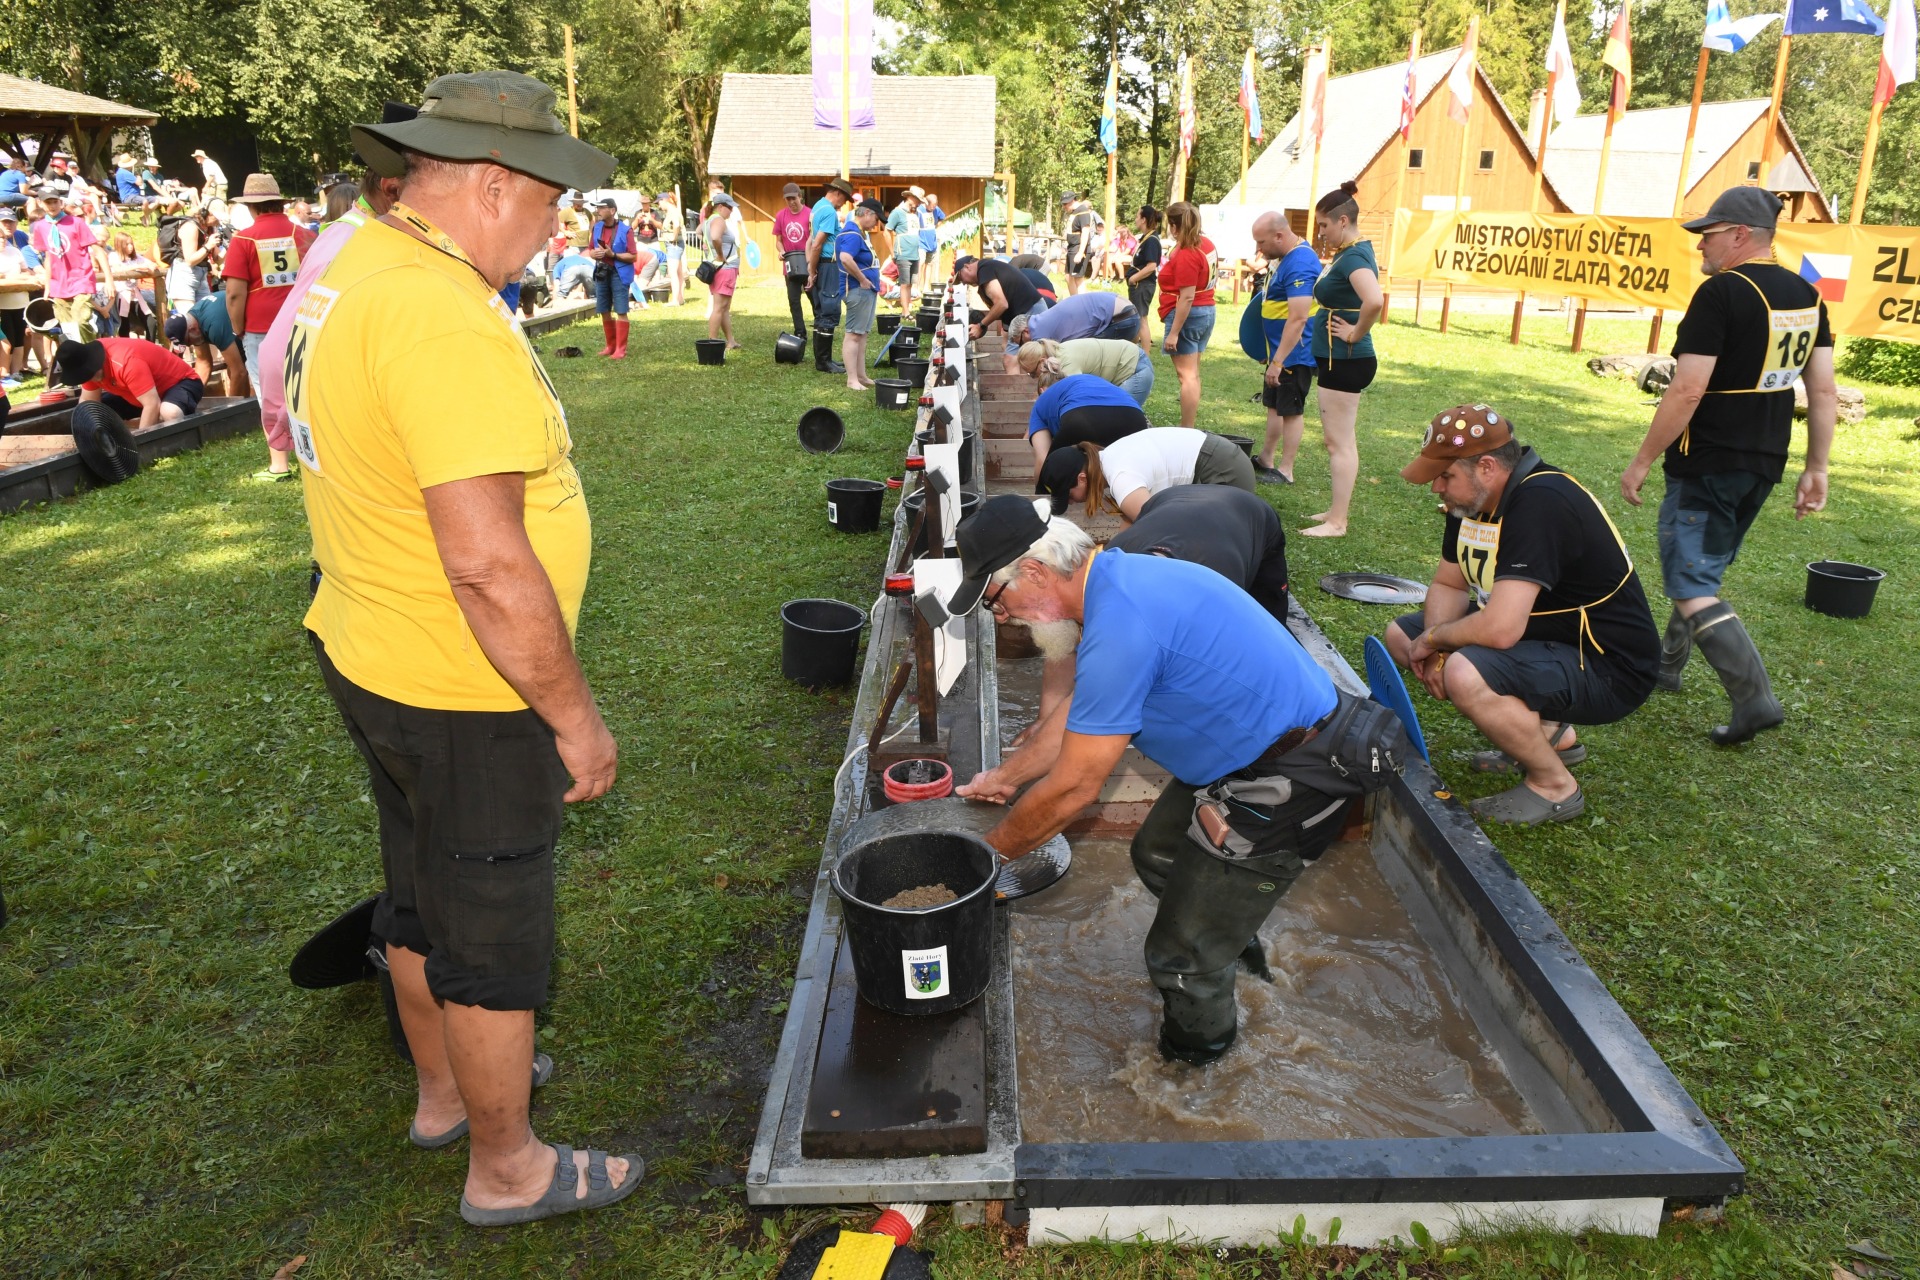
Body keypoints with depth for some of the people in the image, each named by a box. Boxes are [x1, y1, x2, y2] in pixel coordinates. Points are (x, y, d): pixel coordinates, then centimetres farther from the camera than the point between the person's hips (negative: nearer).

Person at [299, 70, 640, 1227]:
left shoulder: (357, 268, 6)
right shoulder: (444, 317, -27)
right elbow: (487, 563, -31)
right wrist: (576, 716, -20)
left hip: (370, 655, 10)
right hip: (464, 696, -10)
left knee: (423, 899, 26)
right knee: (496, 935, 9)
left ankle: (447, 1088, 49)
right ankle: (506, 1168, 31)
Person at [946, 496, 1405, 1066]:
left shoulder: (1120, 628, -29)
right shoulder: (1120, 577, 3)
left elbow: (1071, 789, -22)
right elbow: (1082, 711, 16)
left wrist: (986, 854, -7)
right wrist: (1005, 776, 21)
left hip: (1291, 783, -10)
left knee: (1182, 957, 4)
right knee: (1157, 856, 27)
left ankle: (1194, 1062, 31)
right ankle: (1234, 939, 52)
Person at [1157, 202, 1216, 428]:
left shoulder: (1186, 254, -21)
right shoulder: (1206, 244, 7)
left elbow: (1187, 297, -25)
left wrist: (1173, 333, -24)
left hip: (1187, 315, -10)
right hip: (1207, 311, 10)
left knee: (1186, 374, -8)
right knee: (1193, 373, 15)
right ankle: (1190, 427, 21)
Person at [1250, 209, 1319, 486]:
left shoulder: (1300, 264, -24)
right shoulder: (1288, 256, 8)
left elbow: (1298, 319, -30)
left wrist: (1278, 361, -29)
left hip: (1295, 354, -10)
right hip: (1279, 350, 10)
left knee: (1291, 410, -1)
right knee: (1274, 404, 19)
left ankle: (1285, 471, 7)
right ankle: (1265, 459, 31)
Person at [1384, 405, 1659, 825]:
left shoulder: (1539, 504, -29)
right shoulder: (1473, 498, 0)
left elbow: (1500, 629, -37)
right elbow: (1448, 586, 9)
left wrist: (1434, 638, -17)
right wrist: (1436, 650, -10)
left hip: (1608, 669, -10)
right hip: (1545, 635, 10)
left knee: (1465, 675, -34)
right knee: (1401, 635, 8)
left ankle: (1554, 786, -7)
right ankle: (1545, 732, 11)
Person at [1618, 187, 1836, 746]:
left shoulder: (1721, 293, -16)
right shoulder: (1807, 296, 10)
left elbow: (1687, 391, -20)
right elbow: (1825, 392, 10)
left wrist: (1641, 462, -13)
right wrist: (1815, 469, 15)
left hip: (1707, 465, -9)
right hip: (1765, 465, 9)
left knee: (1691, 588, -5)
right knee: (1703, 570, 23)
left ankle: (1755, 699, -13)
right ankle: (1668, 663, 37)